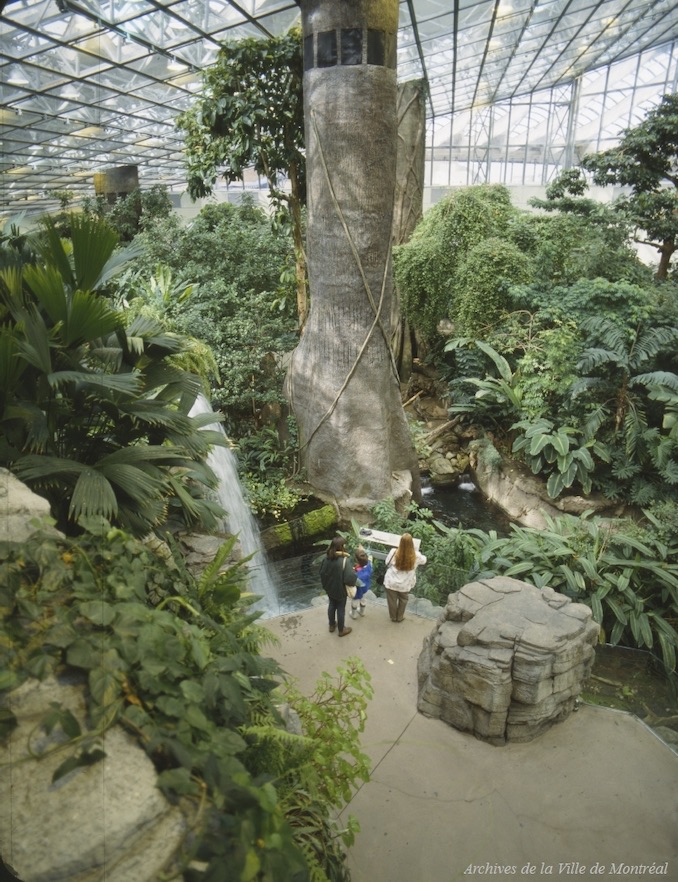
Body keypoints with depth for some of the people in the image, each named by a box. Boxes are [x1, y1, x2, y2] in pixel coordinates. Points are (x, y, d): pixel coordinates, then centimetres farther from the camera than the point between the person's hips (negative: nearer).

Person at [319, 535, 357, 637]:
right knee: (341, 609, 15)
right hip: (340, 590, -5)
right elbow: (349, 579, -33)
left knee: (332, 605, 26)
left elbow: (322, 572, 0)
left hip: (329, 588, 5)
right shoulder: (344, 560, -31)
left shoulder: (326, 557, -13)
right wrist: (355, 575, -11)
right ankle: (341, 630, 34)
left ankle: (332, 625, 46)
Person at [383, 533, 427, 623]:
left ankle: (393, 617, 46)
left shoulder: (394, 552, -24)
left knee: (392, 600, 25)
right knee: (403, 600, 29)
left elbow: (387, 563, -4)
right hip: (405, 584, 1)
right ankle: (399, 617, 47)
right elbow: (424, 560, 3)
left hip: (391, 582, 0)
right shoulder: (416, 556, -22)